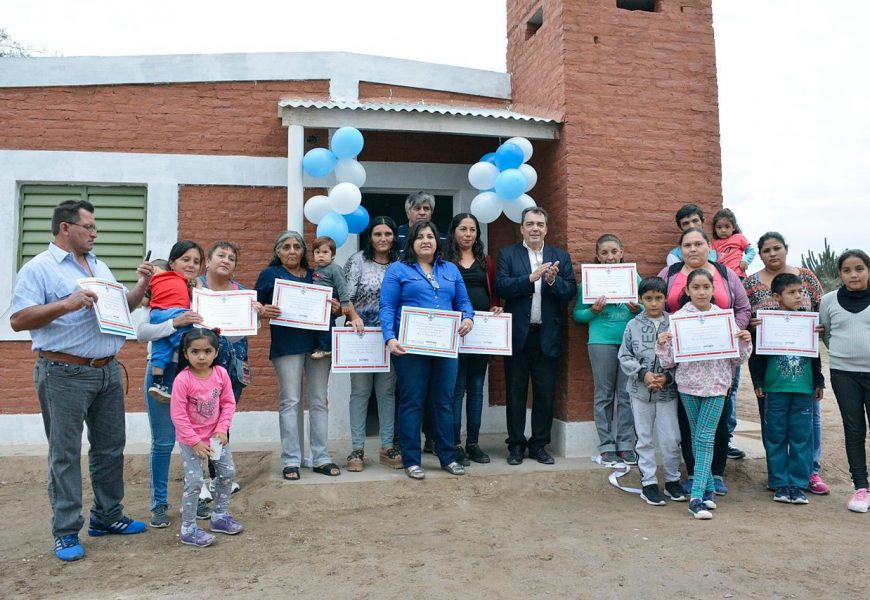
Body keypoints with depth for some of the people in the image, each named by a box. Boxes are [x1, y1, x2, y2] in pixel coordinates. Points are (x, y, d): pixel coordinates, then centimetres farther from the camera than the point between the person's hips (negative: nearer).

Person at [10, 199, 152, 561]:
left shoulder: (100, 267, 16)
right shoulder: (39, 269, -5)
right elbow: (18, 320, -14)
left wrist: (140, 287, 3)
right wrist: (67, 304, -23)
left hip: (108, 371, 7)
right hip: (65, 374, -7)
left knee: (110, 448, 14)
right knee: (65, 454, 2)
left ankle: (107, 516, 28)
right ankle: (66, 532, 13)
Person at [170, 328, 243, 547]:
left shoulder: (221, 373, -9)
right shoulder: (183, 379, -22)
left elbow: (228, 403, 0)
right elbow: (178, 415, -19)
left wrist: (222, 430, -10)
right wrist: (195, 442, -18)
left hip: (216, 435, 5)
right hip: (191, 439, -5)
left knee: (228, 472, 11)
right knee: (194, 481, -7)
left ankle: (220, 516, 30)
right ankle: (188, 529, 8)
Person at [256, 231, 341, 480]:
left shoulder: (316, 275, 17)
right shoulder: (270, 274, 8)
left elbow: (333, 306, 19)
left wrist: (337, 308, -4)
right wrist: (264, 311, -17)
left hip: (318, 342, 3)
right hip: (286, 345, -3)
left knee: (319, 401, 5)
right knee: (290, 402, -2)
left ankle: (321, 458, 12)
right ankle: (291, 460, 5)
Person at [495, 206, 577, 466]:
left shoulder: (561, 256, 9)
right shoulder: (507, 254, 3)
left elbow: (571, 291, -1)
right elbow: (501, 286, -11)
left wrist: (553, 280, -19)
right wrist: (531, 277, -22)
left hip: (548, 335, 2)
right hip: (518, 334, -1)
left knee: (545, 393, 8)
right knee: (516, 393, 8)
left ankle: (539, 444, 22)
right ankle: (516, 444, 20)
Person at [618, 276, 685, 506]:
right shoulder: (633, 326, 0)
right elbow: (625, 357, 0)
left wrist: (668, 377, -15)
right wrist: (643, 374, -13)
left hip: (668, 390, -1)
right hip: (640, 391, 1)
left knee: (671, 440, 4)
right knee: (645, 439, 10)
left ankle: (672, 480, 24)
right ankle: (648, 483, 21)